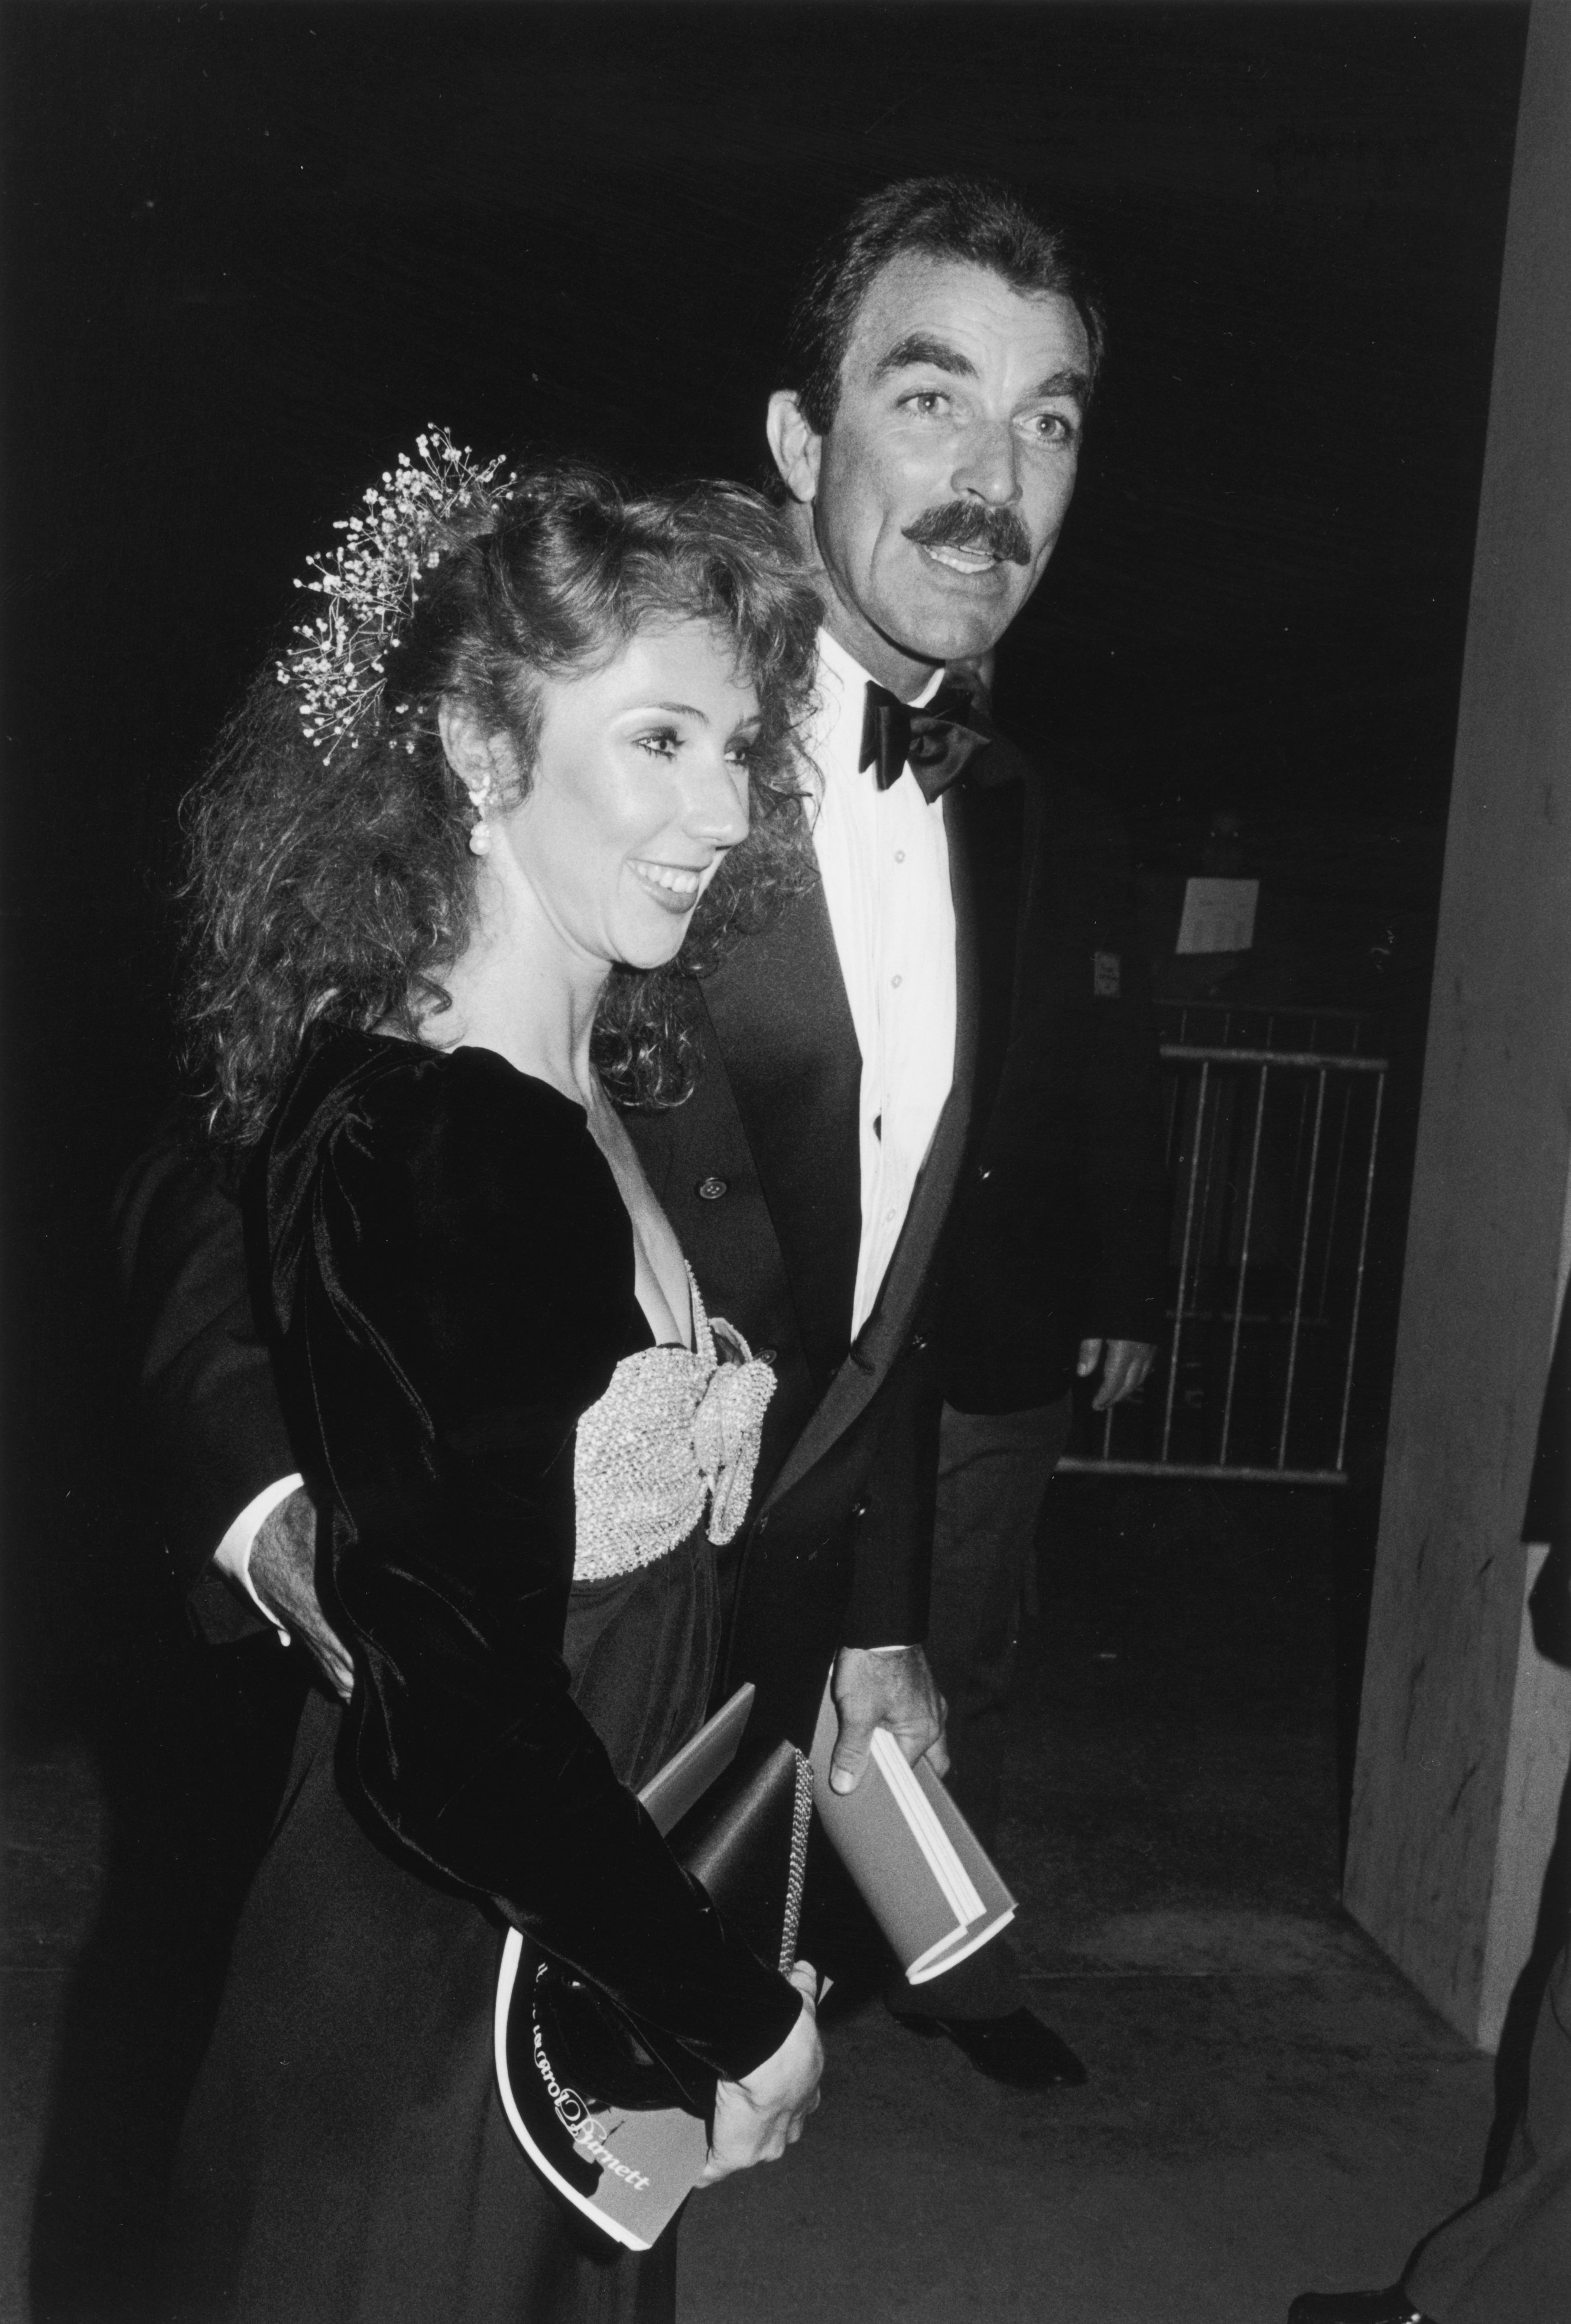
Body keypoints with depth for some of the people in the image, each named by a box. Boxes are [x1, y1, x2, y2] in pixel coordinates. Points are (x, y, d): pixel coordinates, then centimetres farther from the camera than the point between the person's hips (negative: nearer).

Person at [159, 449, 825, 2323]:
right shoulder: (413, 1152, -25)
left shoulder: (582, 1097, 2)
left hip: (580, 1938, 8)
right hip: (444, 2009, -8)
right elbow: (461, 1721, -26)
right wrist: (737, 2023, -16)